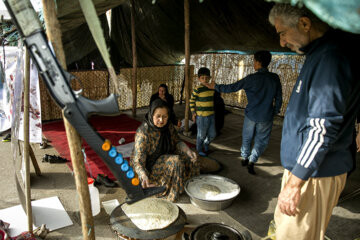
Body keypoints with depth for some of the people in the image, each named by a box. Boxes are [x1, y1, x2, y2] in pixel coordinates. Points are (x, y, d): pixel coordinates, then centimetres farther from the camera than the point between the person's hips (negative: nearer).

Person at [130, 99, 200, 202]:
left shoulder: (168, 125, -10)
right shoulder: (143, 133, -30)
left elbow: (177, 142, 0)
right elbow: (138, 162, -31)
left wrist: (188, 151, -21)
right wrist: (144, 176, -51)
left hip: (164, 157, 7)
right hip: (147, 166, -7)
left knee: (191, 159, -7)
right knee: (176, 161, -29)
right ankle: (172, 195, -10)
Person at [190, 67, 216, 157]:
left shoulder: (212, 88, 4)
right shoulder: (197, 89, -13)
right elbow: (192, 101, -5)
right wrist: (193, 113, -6)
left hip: (211, 115, 6)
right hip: (201, 116, -5)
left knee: (212, 134, 14)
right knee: (201, 135, 8)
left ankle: (206, 143, 43)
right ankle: (199, 150, 29)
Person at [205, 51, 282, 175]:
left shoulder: (251, 78, -13)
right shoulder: (275, 78, -4)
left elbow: (232, 88, -10)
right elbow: (279, 98, 1)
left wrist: (216, 86, 1)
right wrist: (274, 112, 14)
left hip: (251, 115, -1)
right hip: (266, 117, 1)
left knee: (247, 138, 19)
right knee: (261, 140, 14)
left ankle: (244, 158, 32)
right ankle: (251, 161, 4)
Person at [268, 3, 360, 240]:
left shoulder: (331, 56, -21)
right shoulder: (320, 53, 11)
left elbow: (324, 128, -26)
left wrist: (295, 182, -22)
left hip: (315, 173, -10)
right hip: (302, 166, 10)